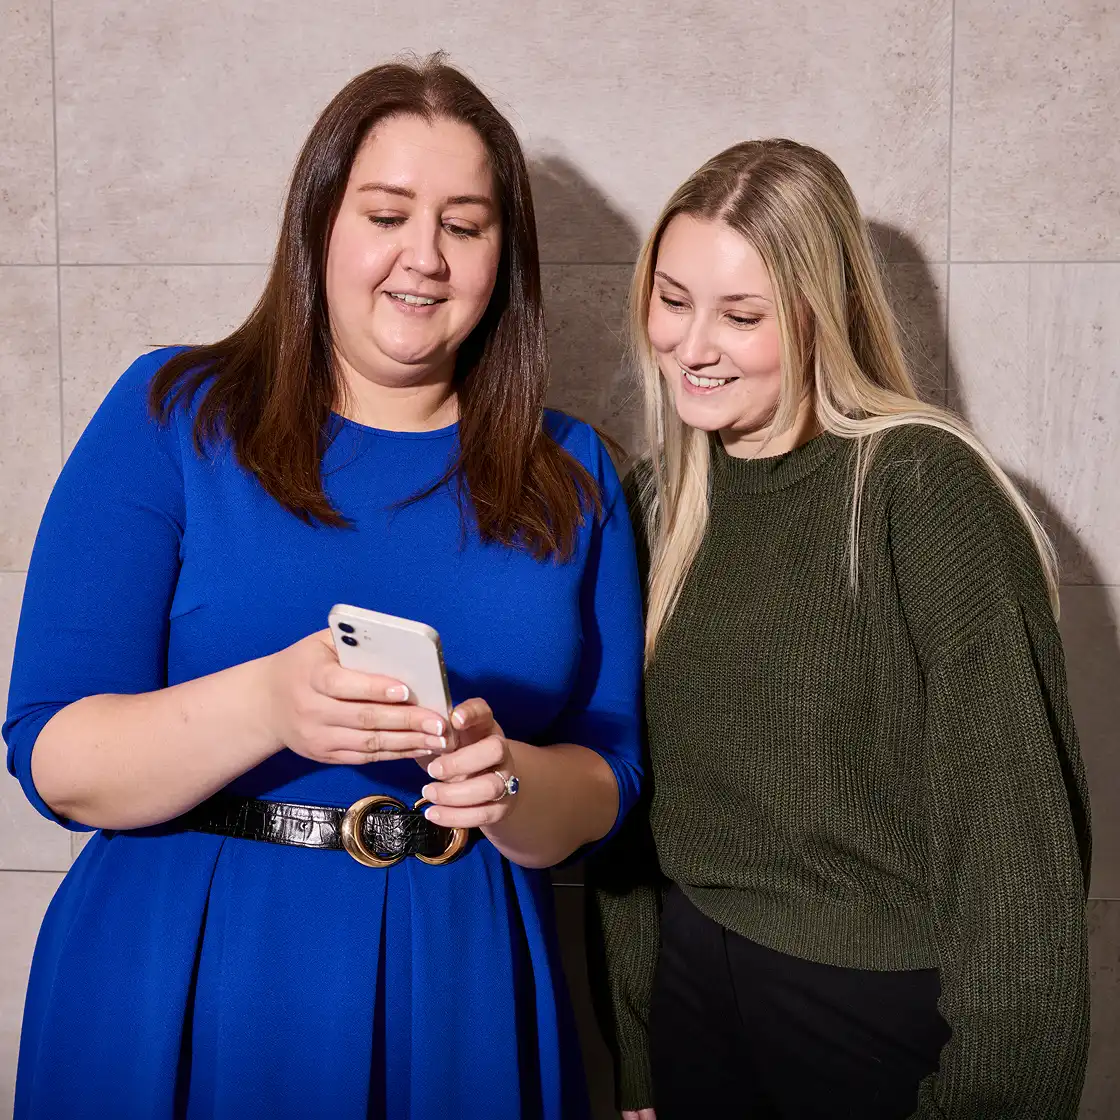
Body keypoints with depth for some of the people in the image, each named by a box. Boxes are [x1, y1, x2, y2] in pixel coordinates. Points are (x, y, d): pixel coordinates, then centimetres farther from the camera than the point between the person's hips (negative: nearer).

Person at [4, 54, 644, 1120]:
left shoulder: (570, 475, 2)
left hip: (457, 994, 2)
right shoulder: (172, 415, -4)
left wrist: (508, 787, -20)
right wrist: (267, 707, -27)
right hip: (180, 988, -1)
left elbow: (606, 787, 2)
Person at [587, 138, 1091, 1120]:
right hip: (694, 980, 6)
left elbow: (1011, 820, -18)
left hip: (885, 1004, -5)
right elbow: (632, 792, 6)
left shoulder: (920, 486, -18)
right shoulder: (656, 501, 1)